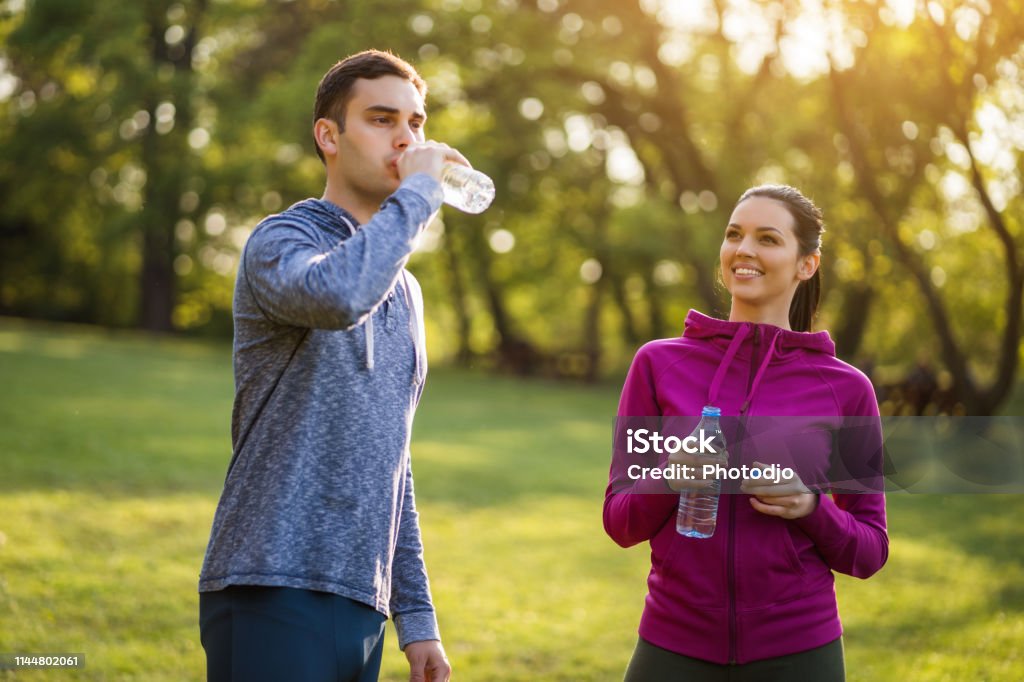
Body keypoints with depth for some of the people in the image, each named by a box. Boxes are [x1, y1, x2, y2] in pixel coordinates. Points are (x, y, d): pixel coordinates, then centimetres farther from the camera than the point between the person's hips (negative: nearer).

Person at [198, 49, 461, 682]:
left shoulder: (403, 290, 19)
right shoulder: (281, 241, -5)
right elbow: (338, 293, -32)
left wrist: (417, 618, 17)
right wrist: (417, 190, -17)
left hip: (361, 606, 8)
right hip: (275, 592, -7)